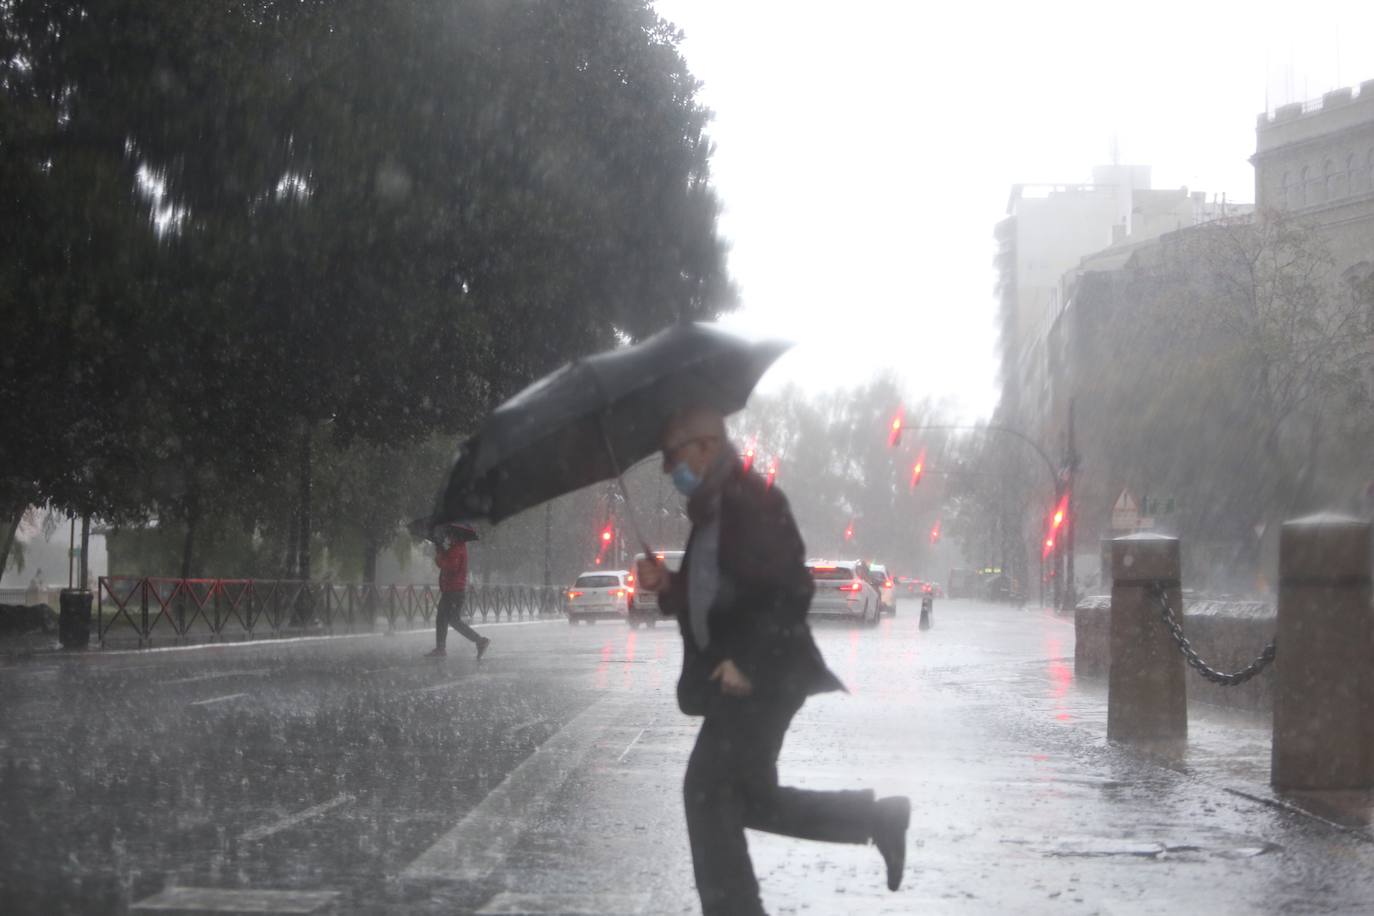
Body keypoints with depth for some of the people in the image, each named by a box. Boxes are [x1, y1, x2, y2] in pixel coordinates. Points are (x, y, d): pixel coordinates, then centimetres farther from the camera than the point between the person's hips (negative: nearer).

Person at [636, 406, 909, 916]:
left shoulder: (753, 500, -13)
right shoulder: (712, 510, 18)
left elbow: (790, 590, -21)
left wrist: (747, 660, -25)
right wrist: (666, 586, 7)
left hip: (764, 676, -10)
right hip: (737, 676, 10)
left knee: (707, 789, -12)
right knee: (750, 797, 12)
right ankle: (879, 820, 20)